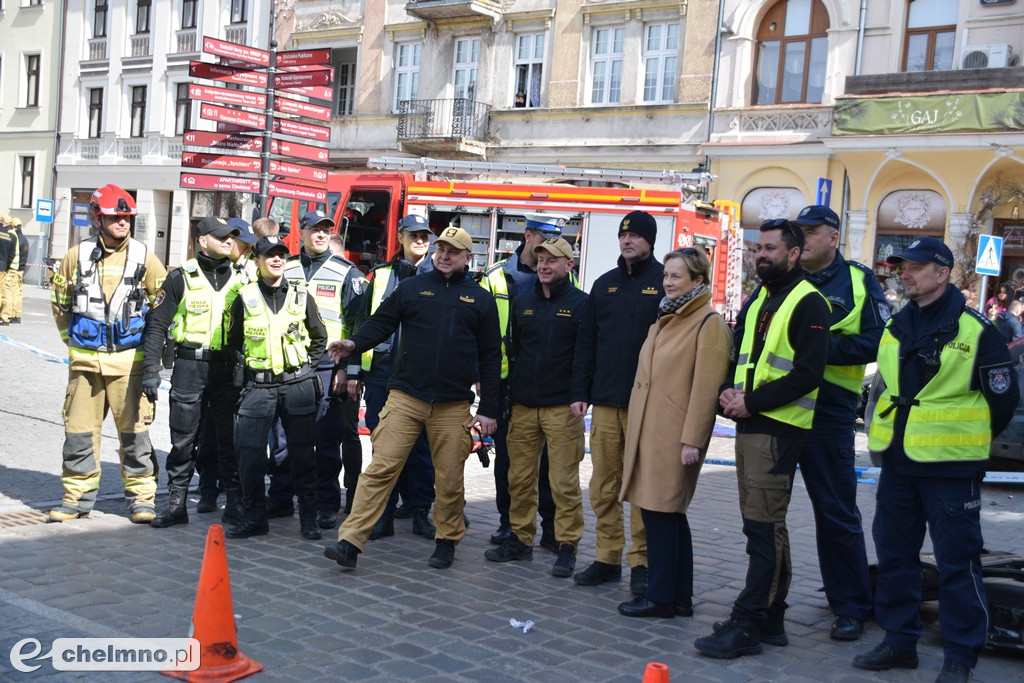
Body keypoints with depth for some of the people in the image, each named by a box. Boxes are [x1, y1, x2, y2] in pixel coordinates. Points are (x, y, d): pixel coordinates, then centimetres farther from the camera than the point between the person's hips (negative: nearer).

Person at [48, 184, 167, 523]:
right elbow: (59, 302, 17)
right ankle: (78, 495, 19)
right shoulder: (77, 255, 3)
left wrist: (149, 340, 6)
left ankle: (141, 495, 11)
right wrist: (72, 337, 13)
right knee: (79, 429, 6)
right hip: (85, 359, 2)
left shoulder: (144, 258, -1)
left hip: (129, 359, -2)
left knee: (134, 429, 0)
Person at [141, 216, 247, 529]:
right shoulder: (181, 277, 2)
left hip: (228, 368, 2)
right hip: (190, 366, -2)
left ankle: (235, 503, 11)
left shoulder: (238, 280, 12)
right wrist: (151, 369, -8)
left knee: (230, 438, 3)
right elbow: (157, 324, 0)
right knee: (183, 438, 3)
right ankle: (176, 503, 13)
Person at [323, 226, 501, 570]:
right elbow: (381, 322, 6)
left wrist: (488, 409, 4)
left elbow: (490, 357, 9)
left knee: (449, 479, 7)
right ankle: (350, 542, -5)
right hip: (405, 398, 0)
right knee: (381, 468, -6)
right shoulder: (412, 287, 9)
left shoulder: (481, 299, 9)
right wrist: (354, 343, -17)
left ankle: (447, 540, 27)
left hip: (453, 406, 1)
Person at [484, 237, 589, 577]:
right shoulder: (522, 303, 13)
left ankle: (567, 547, 7)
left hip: (563, 408, -5)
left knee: (564, 482, -2)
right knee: (519, 478, 9)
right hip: (522, 406, 5)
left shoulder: (581, 304, -1)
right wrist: (509, 394, 12)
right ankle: (520, 539, 21)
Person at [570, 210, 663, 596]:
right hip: (605, 403, 5)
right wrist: (579, 391, 7)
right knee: (603, 486, 7)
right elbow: (586, 342, 14)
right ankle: (608, 558, 17)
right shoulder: (604, 285, 14)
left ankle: (642, 563, 10)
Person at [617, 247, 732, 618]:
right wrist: (635, 429, 19)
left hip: (674, 436, -9)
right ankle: (680, 597, 20)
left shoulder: (709, 324, -10)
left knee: (661, 512, -5)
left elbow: (705, 387, -16)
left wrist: (692, 439, -19)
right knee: (669, 514, 12)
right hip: (649, 431, 9)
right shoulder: (665, 320, 18)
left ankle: (660, 597, 5)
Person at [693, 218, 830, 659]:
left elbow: (808, 373, -17)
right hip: (749, 424, 9)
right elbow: (737, 354, 21)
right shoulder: (757, 300, 19)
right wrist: (728, 392, 1)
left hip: (778, 428, -9)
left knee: (763, 527, -8)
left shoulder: (808, 303, -8)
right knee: (767, 526, 14)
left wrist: (752, 401, -18)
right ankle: (771, 619, 22)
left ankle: (747, 625, -5)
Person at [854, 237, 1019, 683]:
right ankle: (899, 641, 25)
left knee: (956, 562, 0)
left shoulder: (975, 331, -10)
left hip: (951, 467, -6)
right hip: (897, 463, 7)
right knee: (894, 553, 12)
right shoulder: (896, 328, 9)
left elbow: (1003, 397, -4)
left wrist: (970, 441, 4)